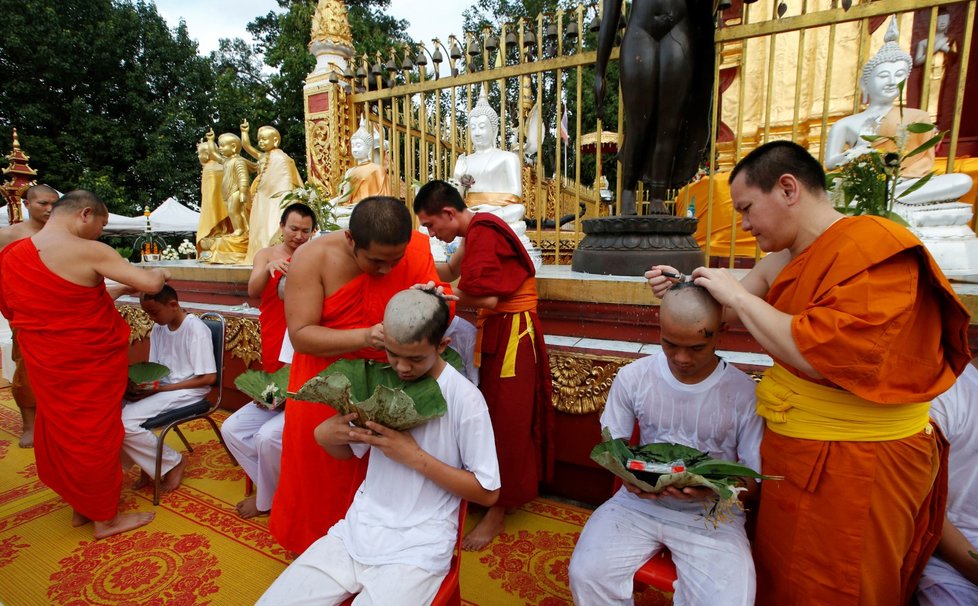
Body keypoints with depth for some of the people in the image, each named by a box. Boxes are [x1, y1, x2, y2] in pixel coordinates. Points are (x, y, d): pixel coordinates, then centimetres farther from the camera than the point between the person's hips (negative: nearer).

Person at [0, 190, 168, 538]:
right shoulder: (89, 252, -21)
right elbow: (150, 285, -22)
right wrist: (159, 274, 1)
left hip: (44, 364, 7)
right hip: (91, 363, -6)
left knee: (60, 430, 20)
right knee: (95, 434, 7)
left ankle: (80, 506, 37)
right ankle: (105, 517, 22)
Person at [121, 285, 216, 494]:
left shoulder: (196, 329, -17)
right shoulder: (158, 329, 7)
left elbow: (208, 378, -18)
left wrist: (161, 388, -19)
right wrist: (138, 383, -10)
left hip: (187, 392, -8)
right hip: (159, 389, 8)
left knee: (125, 422, -22)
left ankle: (173, 463, 1)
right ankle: (148, 462, 7)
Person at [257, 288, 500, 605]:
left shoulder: (464, 399, -17)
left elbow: (488, 492, -11)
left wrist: (415, 456, -20)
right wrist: (324, 435, -11)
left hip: (418, 548, -4)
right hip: (357, 530, 5)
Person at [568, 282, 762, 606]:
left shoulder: (744, 393, -9)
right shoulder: (632, 377, -5)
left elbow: (753, 477, -2)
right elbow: (612, 445, 6)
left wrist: (714, 488, -23)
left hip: (711, 513, 0)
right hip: (639, 501, 1)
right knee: (586, 574, -19)